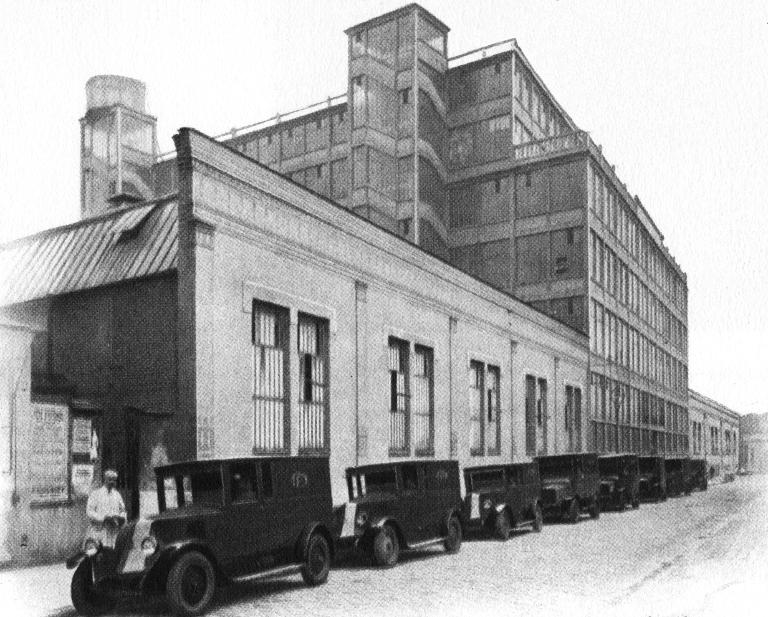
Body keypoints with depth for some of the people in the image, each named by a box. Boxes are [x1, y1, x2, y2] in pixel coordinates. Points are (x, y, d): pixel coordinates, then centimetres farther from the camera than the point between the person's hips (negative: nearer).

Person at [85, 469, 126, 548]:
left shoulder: (117, 495, 11)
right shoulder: (95, 494, 0)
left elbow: (122, 510, 19)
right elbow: (89, 511, -8)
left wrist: (121, 518, -4)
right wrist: (104, 518, -19)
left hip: (111, 533, 3)